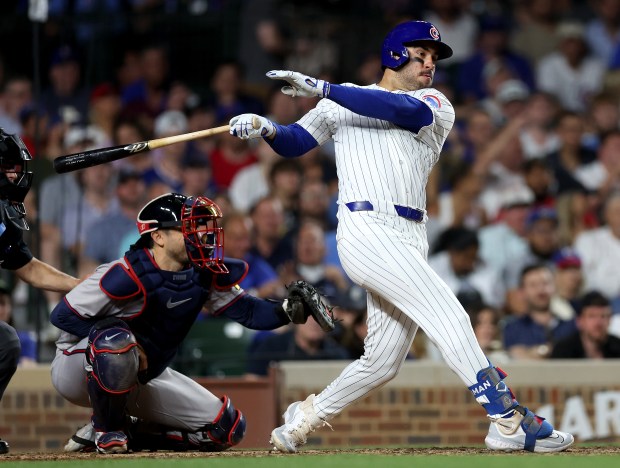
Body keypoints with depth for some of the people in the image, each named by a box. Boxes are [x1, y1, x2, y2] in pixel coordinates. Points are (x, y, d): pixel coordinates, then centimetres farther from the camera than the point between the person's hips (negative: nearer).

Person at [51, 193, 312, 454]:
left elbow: (246, 311, -4)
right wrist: (125, 342, -28)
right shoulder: (127, 277, -28)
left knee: (226, 427, -2)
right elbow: (63, 315, -24)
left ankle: (125, 432, 7)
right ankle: (106, 430, -17)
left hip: (143, 377, 7)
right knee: (117, 341, -43)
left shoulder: (203, 275, -8)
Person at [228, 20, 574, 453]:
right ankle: (509, 421, -22)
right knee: (448, 315, -18)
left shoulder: (437, 106, 13)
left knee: (383, 361, 5)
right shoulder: (342, 101, 15)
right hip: (366, 228, -4)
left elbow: (402, 110, -8)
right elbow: (294, 142, 17)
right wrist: (268, 129, -7)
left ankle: (305, 418, 25)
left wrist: (323, 89, -14)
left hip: (410, 239, 4)